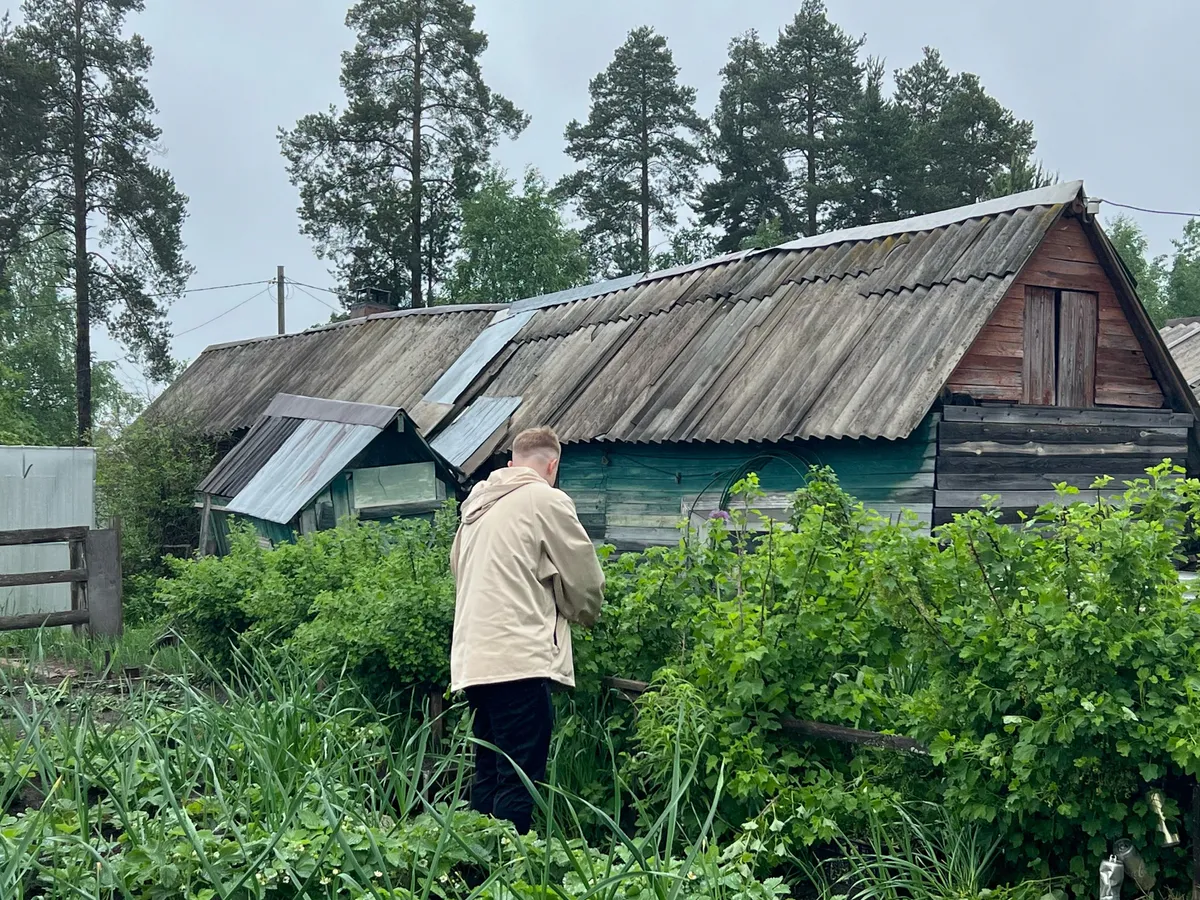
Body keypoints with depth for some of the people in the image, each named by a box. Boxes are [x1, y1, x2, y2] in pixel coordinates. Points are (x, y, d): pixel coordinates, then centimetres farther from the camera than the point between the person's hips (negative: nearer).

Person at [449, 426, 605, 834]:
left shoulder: (478, 502, 18)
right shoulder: (547, 500, -2)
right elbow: (586, 580, 1)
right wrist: (584, 614, 21)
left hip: (473, 659, 8)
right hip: (519, 659, -8)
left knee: (488, 778, 14)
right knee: (519, 784, -6)